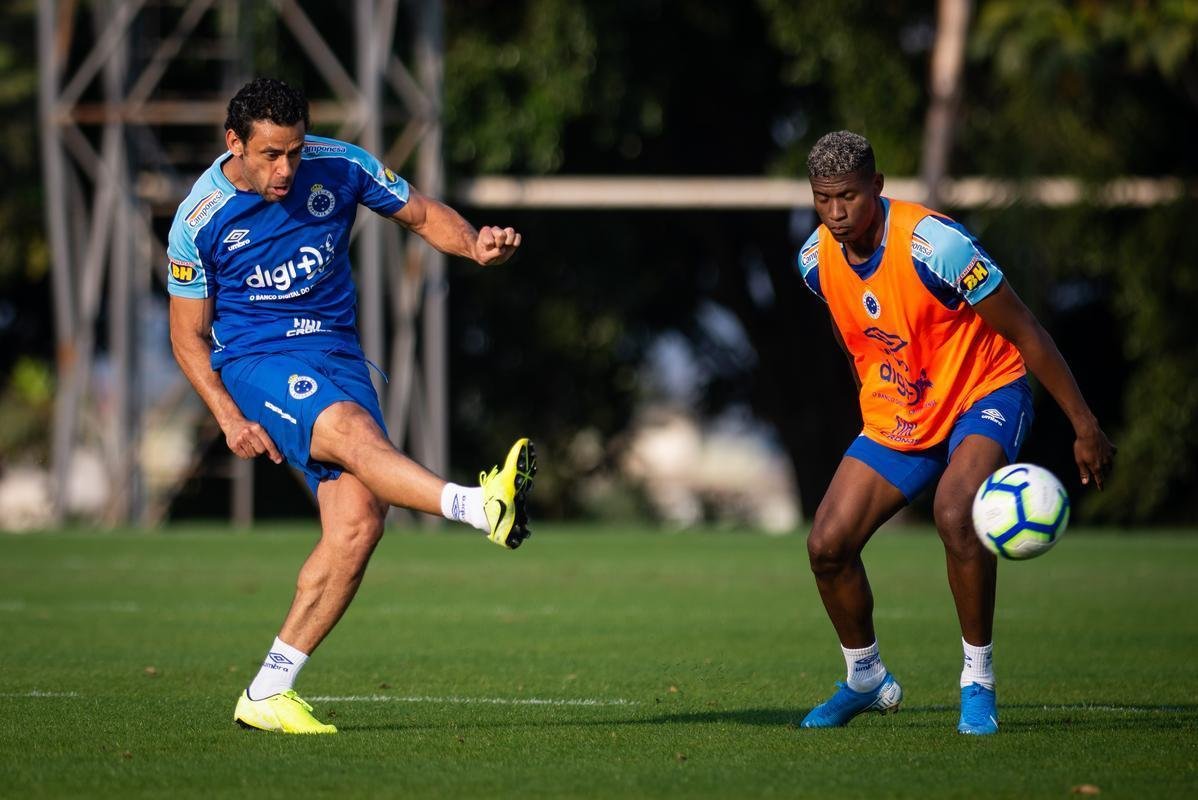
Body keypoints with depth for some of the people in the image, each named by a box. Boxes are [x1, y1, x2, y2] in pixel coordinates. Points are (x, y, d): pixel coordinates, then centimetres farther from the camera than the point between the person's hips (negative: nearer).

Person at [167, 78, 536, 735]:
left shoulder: (338, 167, -2)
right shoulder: (199, 219, -8)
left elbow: (421, 213, 11)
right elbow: (187, 335, 2)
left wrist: (475, 245, -11)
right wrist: (229, 418, -12)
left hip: (337, 357, 4)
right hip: (254, 360, -4)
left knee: (359, 520, -15)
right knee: (353, 433, -36)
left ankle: (266, 694, -7)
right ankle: (482, 506, -60)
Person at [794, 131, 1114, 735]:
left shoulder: (933, 243, -27)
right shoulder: (816, 260, -8)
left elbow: (1023, 331, -20)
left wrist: (1085, 428, -19)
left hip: (985, 395, -6)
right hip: (895, 418, 6)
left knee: (954, 513, -34)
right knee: (827, 544, -5)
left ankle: (978, 683, -18)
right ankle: (866, 680, 21)